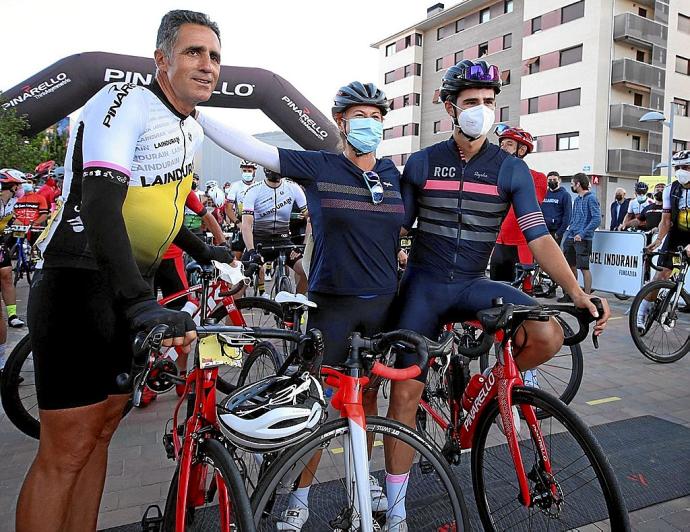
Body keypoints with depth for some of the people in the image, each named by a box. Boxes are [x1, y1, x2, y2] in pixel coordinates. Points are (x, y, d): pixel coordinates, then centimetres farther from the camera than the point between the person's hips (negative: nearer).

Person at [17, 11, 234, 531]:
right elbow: (100, 204, -29)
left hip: (133, 289, 8)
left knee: (101, 431, 14)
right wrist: (141, 304, -40)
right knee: (66, 451, -4)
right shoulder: (125, 102, -15)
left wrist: (200, 249, 28)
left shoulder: (192, 128, 12)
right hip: (80, 287, -8)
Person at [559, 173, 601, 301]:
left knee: (584, 267, -6)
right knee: (571, 266, 12)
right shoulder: (577, 199, 17)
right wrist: (568, 231, 12)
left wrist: (582, 234, -21)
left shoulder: (591, 198, -8)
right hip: (571, 237, 8)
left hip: (583, 239, -8)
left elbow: (596, 219, -16)